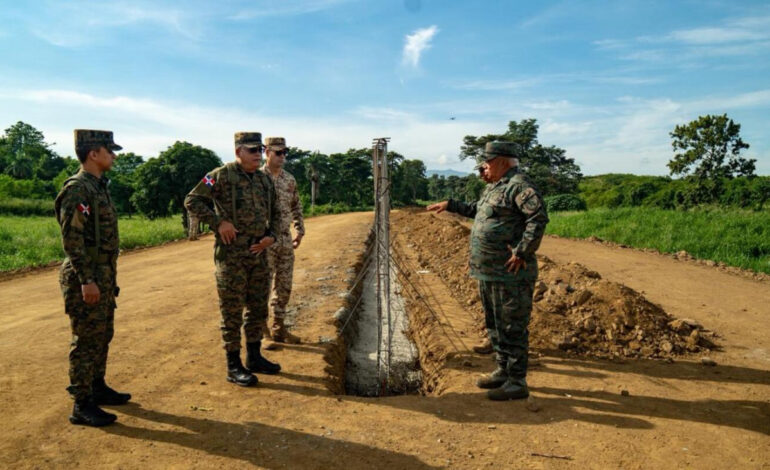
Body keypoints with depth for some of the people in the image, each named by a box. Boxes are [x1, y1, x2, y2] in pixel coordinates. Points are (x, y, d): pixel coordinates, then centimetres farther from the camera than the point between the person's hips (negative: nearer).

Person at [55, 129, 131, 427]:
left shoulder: (98, 186, 14)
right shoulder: (77, 189, -16)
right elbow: (71, 238, -21)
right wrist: (86, 280, -23)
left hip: (104, 274, 10)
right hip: (86, 277, -10)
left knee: (102, 336, 18)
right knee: (86, 340, -3)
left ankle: (97, 388, 32)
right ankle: (82, 405, 6)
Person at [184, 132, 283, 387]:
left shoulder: (265, 180, 11)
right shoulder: (222, 175, -7)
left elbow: (275, 213, 20)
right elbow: (192, 200, -8)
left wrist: (271, 236, 2)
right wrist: (218, 222, -17)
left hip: (258, 253, 7)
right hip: (232, 254, -6)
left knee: (258, 308, 14)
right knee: (232, 311, 1)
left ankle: (254, 357, 29)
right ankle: (234, 367, 11)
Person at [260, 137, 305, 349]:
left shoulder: (289, 179, 9)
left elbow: (296, 206, 19)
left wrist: (299, 231, 13)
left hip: (286, 242, 6)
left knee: (284, 287, 11)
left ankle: (279, 328, 24)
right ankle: (263, 333, 11)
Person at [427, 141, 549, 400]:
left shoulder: (519, 185, -15)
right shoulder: (495, 187, 17)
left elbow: (539, 217, -27)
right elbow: (477, 210, 35)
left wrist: (522, 252, -25)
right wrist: (450, 205, 32)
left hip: (509, 273, -10)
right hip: (488, 272, 11)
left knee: (512, 327, -2)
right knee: (494, 324, 19)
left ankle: (517, 382, 9)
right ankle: (504, 371, 33)